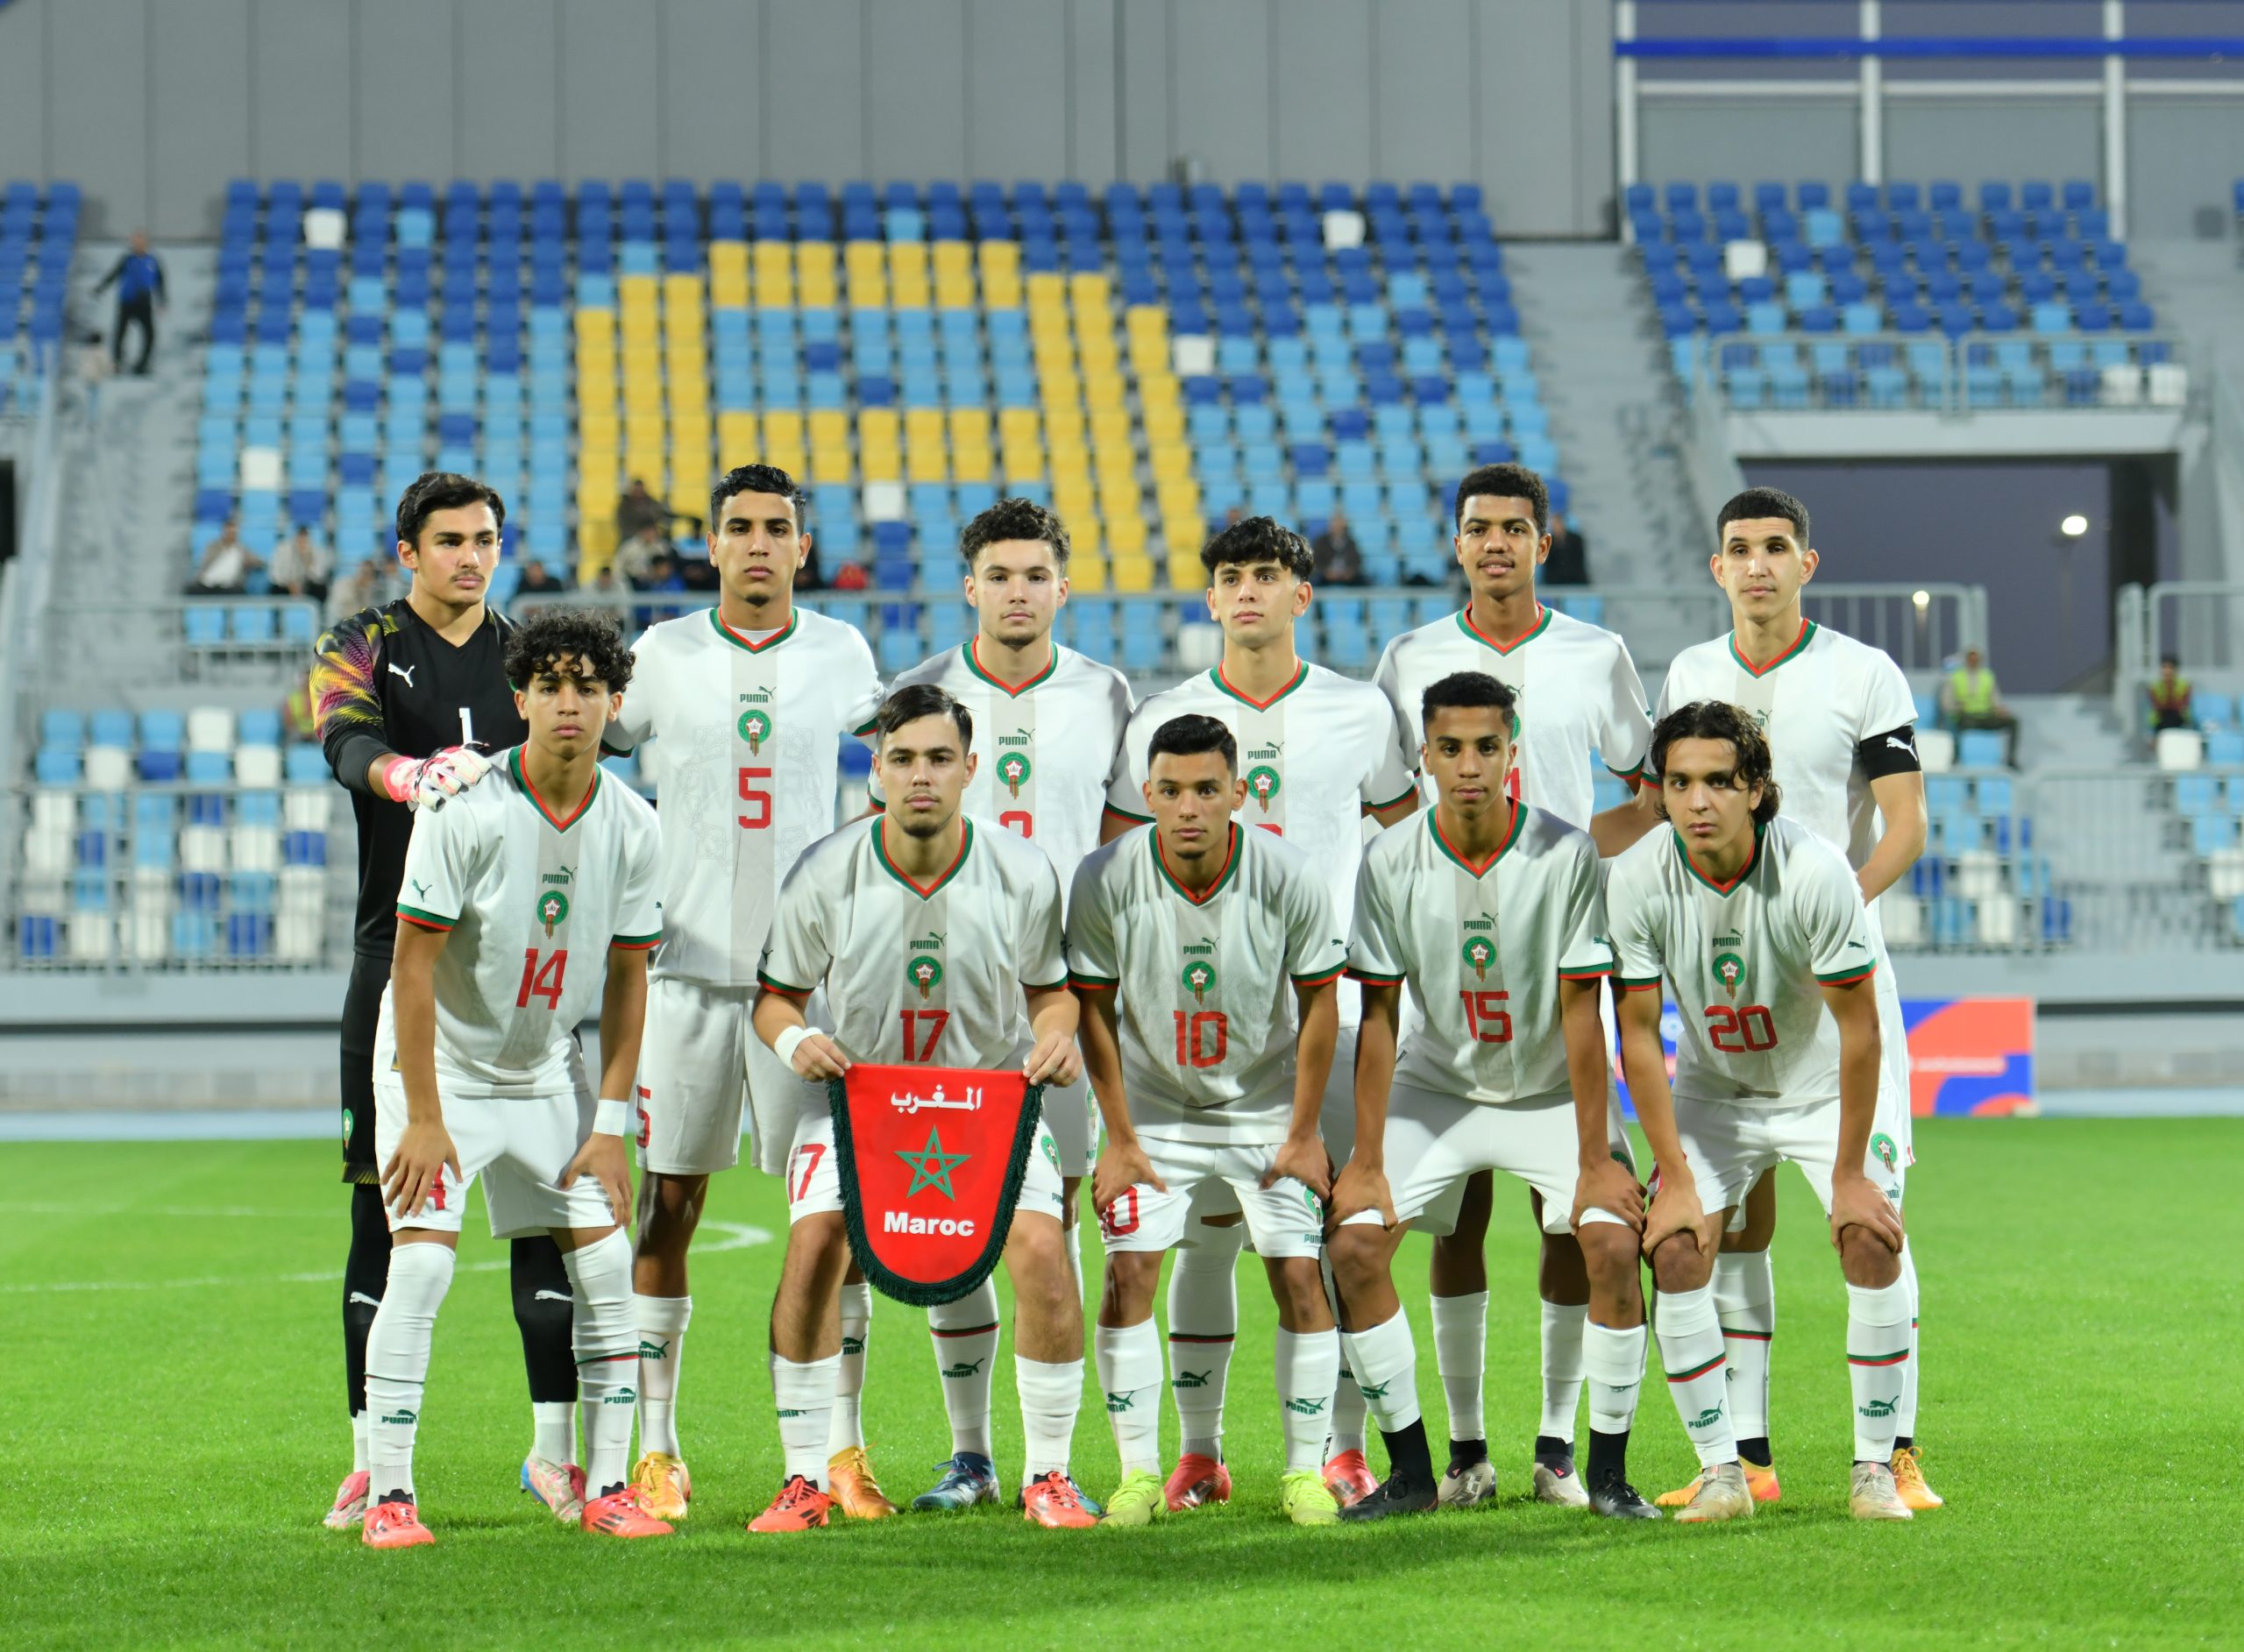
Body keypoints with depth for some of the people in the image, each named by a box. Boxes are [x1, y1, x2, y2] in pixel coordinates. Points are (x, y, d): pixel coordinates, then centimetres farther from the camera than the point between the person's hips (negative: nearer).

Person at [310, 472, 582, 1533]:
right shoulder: (360, 647, 5)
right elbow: (347, 738, -16)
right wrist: (410, 776, -37)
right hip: (399, 956, -2)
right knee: (386, 1207, -1)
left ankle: (556, 1446, -1)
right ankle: (373, 1456, 3)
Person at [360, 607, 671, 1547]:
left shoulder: (631, 826, -6)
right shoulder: (466, 810, -20)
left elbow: (626, 977, 2)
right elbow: (413, 965, -17)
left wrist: (610, 1126, -2)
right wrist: (424, 1119, -19)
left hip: (548, 1071, 5)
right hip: (441, 1061, -5)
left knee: (606, 1263, -1)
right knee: (421, 1262, -16)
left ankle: (606, 1487, 8)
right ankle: (389, 1495, -10)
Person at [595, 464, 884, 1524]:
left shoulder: (839, 654, 6)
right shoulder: (665, 655, 2)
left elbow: (884, 730, 27)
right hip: (689, 962, 0)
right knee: (668, 1205, 1)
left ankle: (843, 1448, 4)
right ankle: (656, 1448, 8)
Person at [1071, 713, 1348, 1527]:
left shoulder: (1285, 876, -20)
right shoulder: (1106, 879, -19)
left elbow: (1318, 1004, -7)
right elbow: (1094, 1009, -6)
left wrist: (1303, 1136, -5)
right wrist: (1120, 1138, -6)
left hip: (1266, 1106, 0)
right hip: (1154, 1110, 0)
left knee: (1299, 1276, -8)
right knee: (1128, 1273, -10)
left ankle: (1305, 1471, 4)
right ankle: (1138, 1473, 0)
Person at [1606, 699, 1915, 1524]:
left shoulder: (1815, 873, -29)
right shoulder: (1636, 881, -22)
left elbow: (1858, 1029, -20)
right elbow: (1639, 1035, -12)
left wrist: (1850, 1173, -18)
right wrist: (1674, 1176, -14)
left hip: (1823, 1085, -2)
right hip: (1711, 1090, 2)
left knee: (1872, 1241, -19)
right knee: (1676, 1251, -15)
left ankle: (1874, 1466, -5)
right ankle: (1720, 1471, -4)